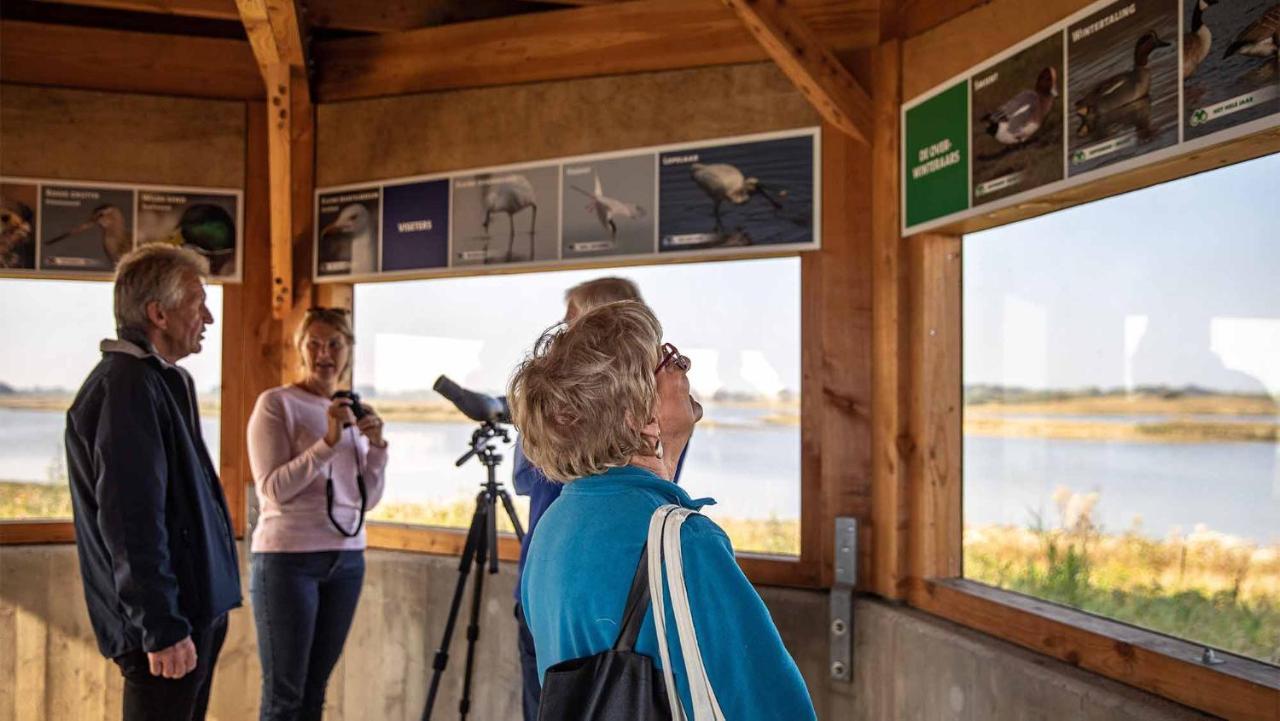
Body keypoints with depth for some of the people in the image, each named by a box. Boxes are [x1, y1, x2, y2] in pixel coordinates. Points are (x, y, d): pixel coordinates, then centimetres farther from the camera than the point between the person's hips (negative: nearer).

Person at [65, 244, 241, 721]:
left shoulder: (161, 381, 14)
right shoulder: (127, 386, -17)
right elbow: (132, 524, -23)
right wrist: (162, 628, -23)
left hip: (195, 609, 10)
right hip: (170, 617, -10)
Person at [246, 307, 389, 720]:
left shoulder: (354, 411, 13)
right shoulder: (275, 403, -4)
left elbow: (368, 500, 10)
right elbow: (273, 489, -14)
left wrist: (376, 446, -6)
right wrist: (328, 442, -22)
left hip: (346, 559, 5)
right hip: (288, 559, -5)